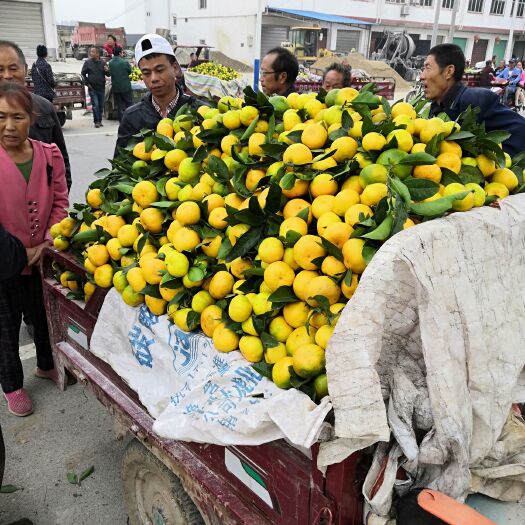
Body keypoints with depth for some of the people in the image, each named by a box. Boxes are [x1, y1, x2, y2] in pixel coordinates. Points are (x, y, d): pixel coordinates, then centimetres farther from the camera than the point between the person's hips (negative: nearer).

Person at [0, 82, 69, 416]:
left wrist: (47, 243, -10)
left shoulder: (49, 155, -5)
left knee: (44, 314, 22)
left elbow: (60, 202, 0)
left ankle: (46, 364, 48)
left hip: (43, 258, 3)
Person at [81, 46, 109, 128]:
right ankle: (97, 121, -5)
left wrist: (107, 71, -17)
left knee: (101, 105, 8)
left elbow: (108, 75, 5)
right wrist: (87, 83, -2)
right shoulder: (88, 62, 0)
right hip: (92, 88, -2)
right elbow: (83, 74, 6)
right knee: (95, 105, -8)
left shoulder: (103, 63, 2)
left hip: (101, 88, 2)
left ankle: (99, 120, 19)